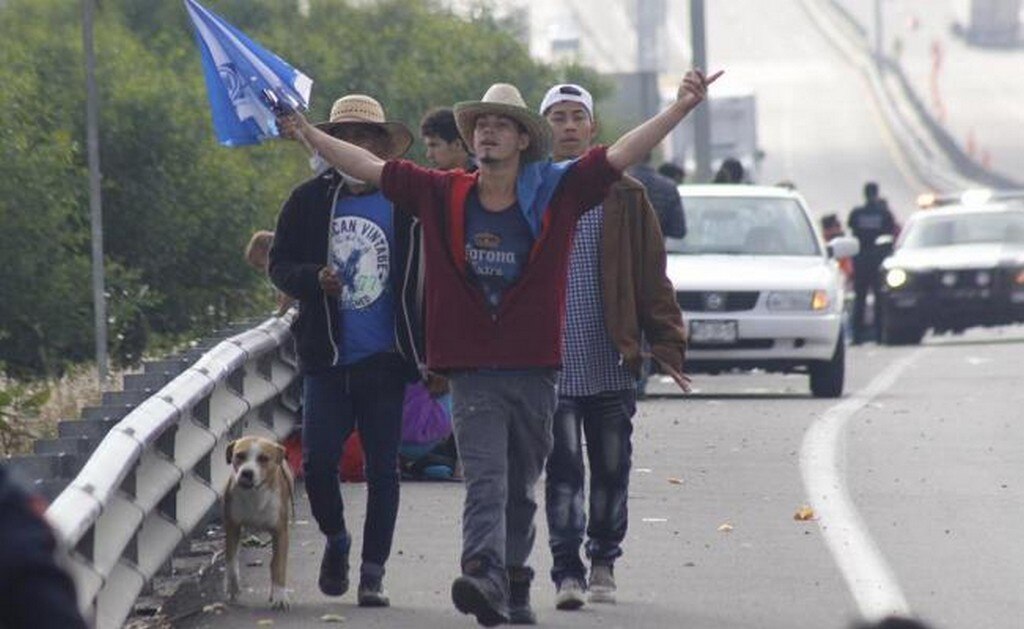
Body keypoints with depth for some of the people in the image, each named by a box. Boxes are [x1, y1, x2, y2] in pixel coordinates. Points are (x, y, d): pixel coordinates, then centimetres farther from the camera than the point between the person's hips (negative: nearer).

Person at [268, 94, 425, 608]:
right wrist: (314, 278, -13)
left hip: (384, 358, -1)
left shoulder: (406, 204, -1)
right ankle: (335, 539, 23)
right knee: (318, 459, -4)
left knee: (382, 468, 1)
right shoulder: (309, 201, 5)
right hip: (326, 355, 1)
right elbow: (280, 265, 9)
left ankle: (372, 572, 9)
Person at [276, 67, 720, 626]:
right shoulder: (444, 195, 5)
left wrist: (681, 108, -13)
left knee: (520, 489, 11)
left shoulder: (554, 192, 1)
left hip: (534, 368, 1)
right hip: (473, 370, -1)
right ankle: (485, 577, -30)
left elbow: (621, 155, -4)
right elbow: (370, 167, 11)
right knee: (485, 482, -14)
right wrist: (308, 134, 13)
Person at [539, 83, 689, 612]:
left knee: (611, 468, 8)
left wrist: (666, 344, -1)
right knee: (563, 468, -7)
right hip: (551, 363, -1)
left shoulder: (624, 197, 7)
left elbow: (652, 277, 7)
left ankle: (603, 559, 25)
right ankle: (567, 570, -7)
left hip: (611, 364, 1)